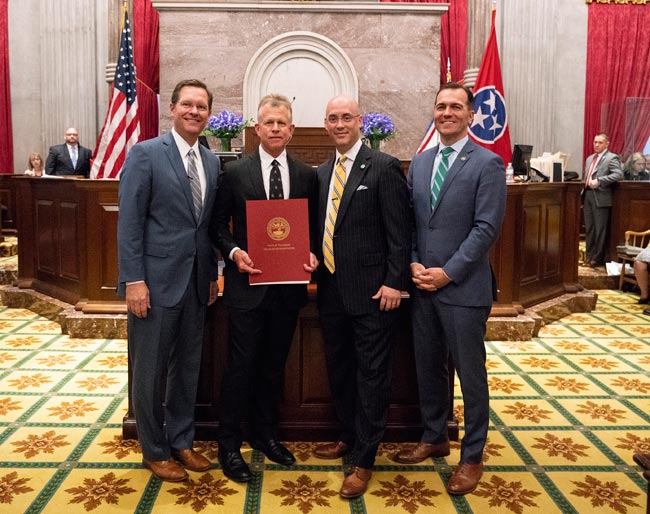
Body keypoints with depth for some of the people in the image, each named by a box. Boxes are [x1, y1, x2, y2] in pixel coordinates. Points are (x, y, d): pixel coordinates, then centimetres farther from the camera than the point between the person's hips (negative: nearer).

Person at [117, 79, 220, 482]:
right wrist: (134, 280, -16)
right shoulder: (146, 154, -7)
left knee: (188, 366, 15)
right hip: (157, 279, -6)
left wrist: (213, 274, 12)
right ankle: (155, 450, 23)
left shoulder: (211, 161, 10)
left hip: (196, 281, 6)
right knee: (151, 369, 6)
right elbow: (130, 222, -11)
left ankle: (182, 441, 31)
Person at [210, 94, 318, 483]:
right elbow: (219, 224, 3)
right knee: (242, 365, 2)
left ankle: (266, 434, 33)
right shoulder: (234, 172, -1)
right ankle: (229, 444, 17)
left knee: (274, 365, 15)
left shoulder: (307, 175, 6)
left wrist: (312, 255, -8)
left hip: (289, 286, 3)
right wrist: (234, 253, -14)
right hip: (247, 283, -3)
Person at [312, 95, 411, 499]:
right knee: (339, 371, 17)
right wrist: (315, 267, 6)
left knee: (371, 375, 2)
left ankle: (364, 461, 13)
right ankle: (349, 438, 36)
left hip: (371, 292, -7)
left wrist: (394, 282, -15)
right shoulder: (322, 173, 13)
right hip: (331, 290, 7)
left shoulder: (384, 167, -7)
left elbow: (399, 231, -11)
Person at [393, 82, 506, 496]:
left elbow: (487, 227, -12)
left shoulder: (488, 164, -6)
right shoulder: (419, 162, 11)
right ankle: (435, 437, 34)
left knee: (470, 374, 5)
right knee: (428, 368, 15)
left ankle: (472, 456, 22)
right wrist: (413, 264, -3)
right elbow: (409, 219, 11)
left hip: (463, 288, -5)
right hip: (422, 284, 6)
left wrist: (448, 272, -15)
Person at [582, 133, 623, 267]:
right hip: (587, 195, 7)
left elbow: (619, 174, -18)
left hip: (601, 197, -7)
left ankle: (598, 258, 4)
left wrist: (599, 180, -23)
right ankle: (590, 256, 19)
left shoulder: (612, 158, -4)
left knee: (600, 229, -2)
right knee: (589, 228, 11)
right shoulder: (589, 158, 19)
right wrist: (582, 197, 16)